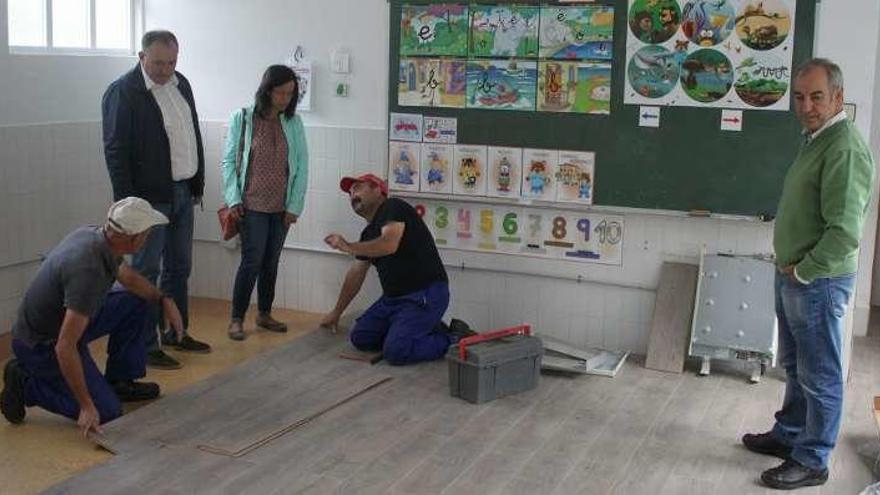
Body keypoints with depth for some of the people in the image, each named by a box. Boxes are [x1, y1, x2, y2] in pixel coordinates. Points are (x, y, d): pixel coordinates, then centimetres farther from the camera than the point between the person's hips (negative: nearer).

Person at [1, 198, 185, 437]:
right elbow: (65, 348, -35)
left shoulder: (95, 236, -8)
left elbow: (129, 277, 15)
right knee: (106, 411, -8)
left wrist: (164, 299, 1)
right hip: (42, 345, -9)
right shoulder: (89, 270, -35)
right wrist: (86, 406, -30)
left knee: (136, 303, 7)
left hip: (66, 320, 9)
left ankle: (119, 381, 17)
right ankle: (26, 384, 3)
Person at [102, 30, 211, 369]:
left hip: (183, 193, 8)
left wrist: (198, 183, 13)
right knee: (145, 272, 0)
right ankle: (145, 347, 7)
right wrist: (127, 202, -18)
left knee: (179, 268, 16)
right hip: (149, 197, -7)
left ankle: (176, 333, 29)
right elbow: (116, 151, -15)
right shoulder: (123, 92, -13)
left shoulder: (181, 83, 9)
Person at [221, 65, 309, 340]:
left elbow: (302, 165, 3)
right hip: (252, 205, -3)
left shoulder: (294, 123, 2)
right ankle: (236, 319, 7)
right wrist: (233, 200, -9)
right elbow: (229, 161, -2)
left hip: (281, 208, 3)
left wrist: (295, 205, -2)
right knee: (252, 261, -6)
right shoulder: (242, 118, -5)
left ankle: (264, 314, 27)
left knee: (271, 262, 12)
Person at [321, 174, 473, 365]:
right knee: (360, 338, 3)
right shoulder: (368, 233, 17)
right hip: (393, 297, 10)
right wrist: (337, 312, 32)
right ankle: (426, 329, 10)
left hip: (425, 294, -10)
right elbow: (356, 275, 27)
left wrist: (348, 246, -22)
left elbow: (389, 245, -28)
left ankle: (455, 340, -3)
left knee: (395, 351, -24)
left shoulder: (393, 207, -9)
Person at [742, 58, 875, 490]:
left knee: (820, 376, 3)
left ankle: (812, 462, 15)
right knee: (795, 366, 22)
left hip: (819, 281, -10)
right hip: (794, 276, 10)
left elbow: (845, 231, -27)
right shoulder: (815, 140, 11)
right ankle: (788, 434, 37)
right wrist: (790, 267, 12)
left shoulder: (844, 149, -21)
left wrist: (804, 271, -16)